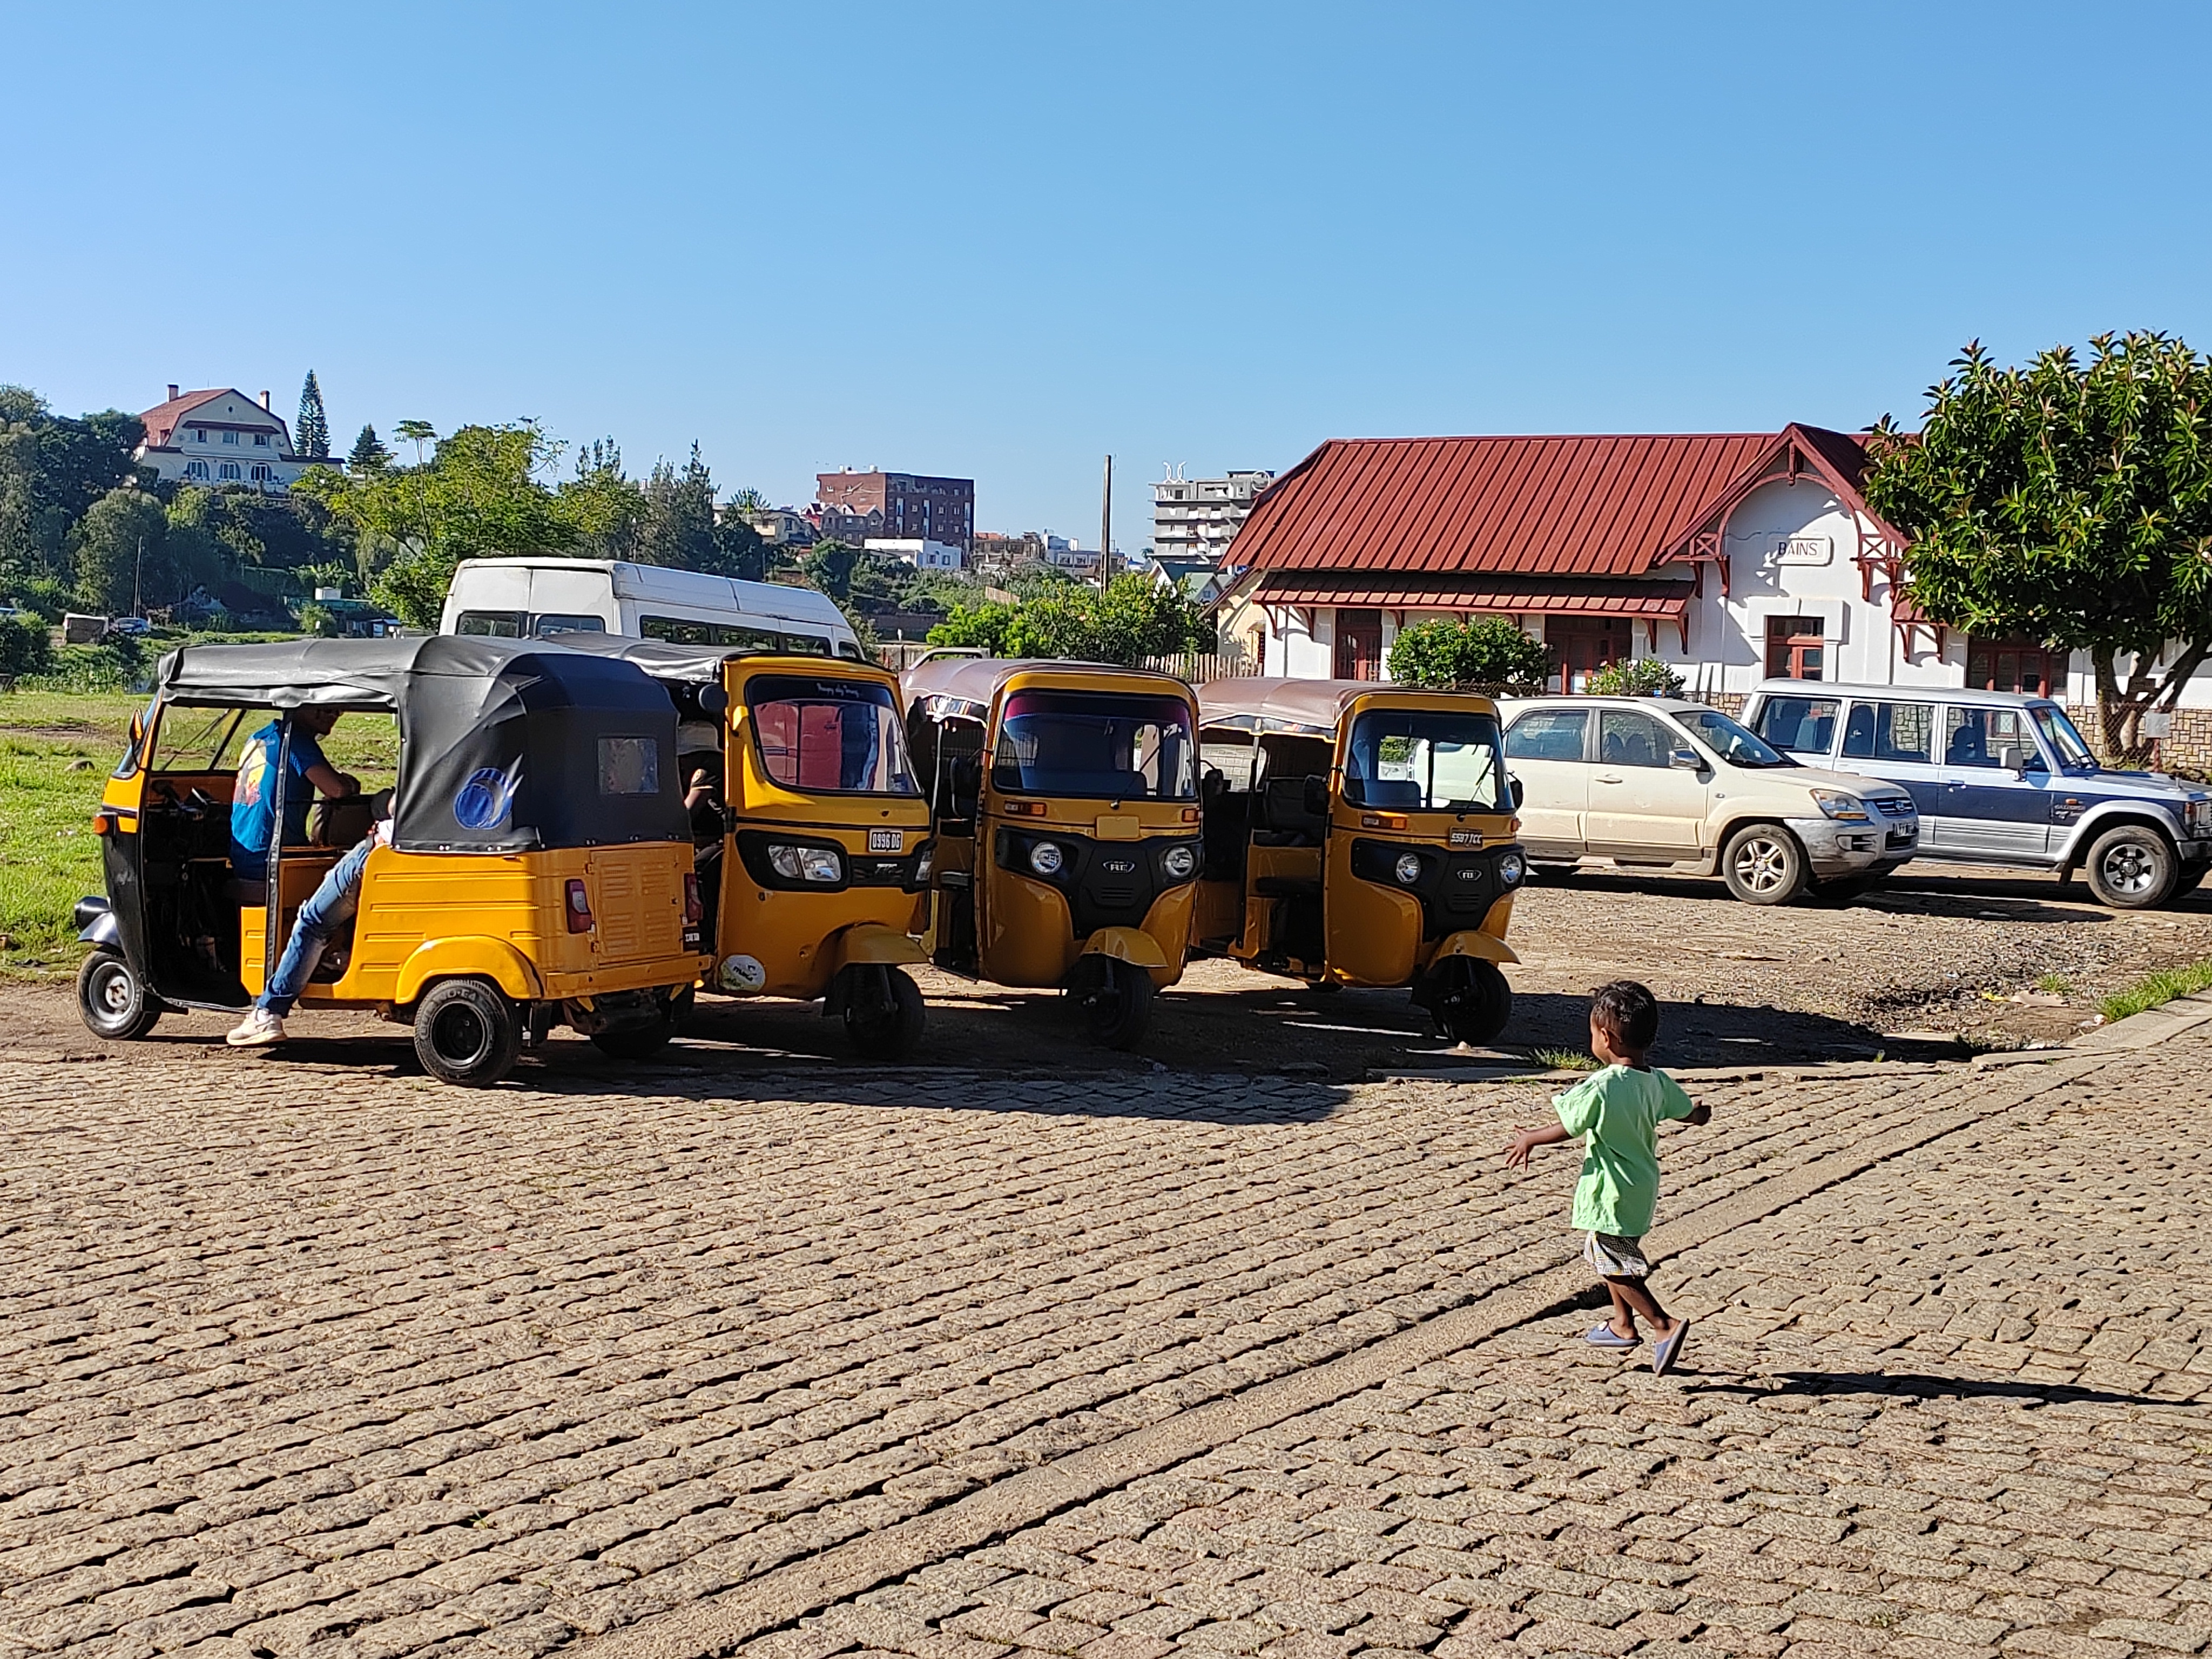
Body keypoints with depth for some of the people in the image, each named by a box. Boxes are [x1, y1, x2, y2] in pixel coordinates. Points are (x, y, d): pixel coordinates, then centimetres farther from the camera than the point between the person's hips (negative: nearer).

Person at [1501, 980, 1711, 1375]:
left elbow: (1568, 1128, -15)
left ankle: (1666, 1325, -9)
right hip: (1642, 1187, 9)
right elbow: (1690, 1113, 16)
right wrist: (1702, 1115, 41)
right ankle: (1623, 1324, 36)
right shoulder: (1657, 1082, 0)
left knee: (1615, 1265, 0)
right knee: (1603, 1253, 25)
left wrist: (1529, 1139, 4)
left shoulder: (1600, 1088, -23)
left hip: (1612, 1194, -9)